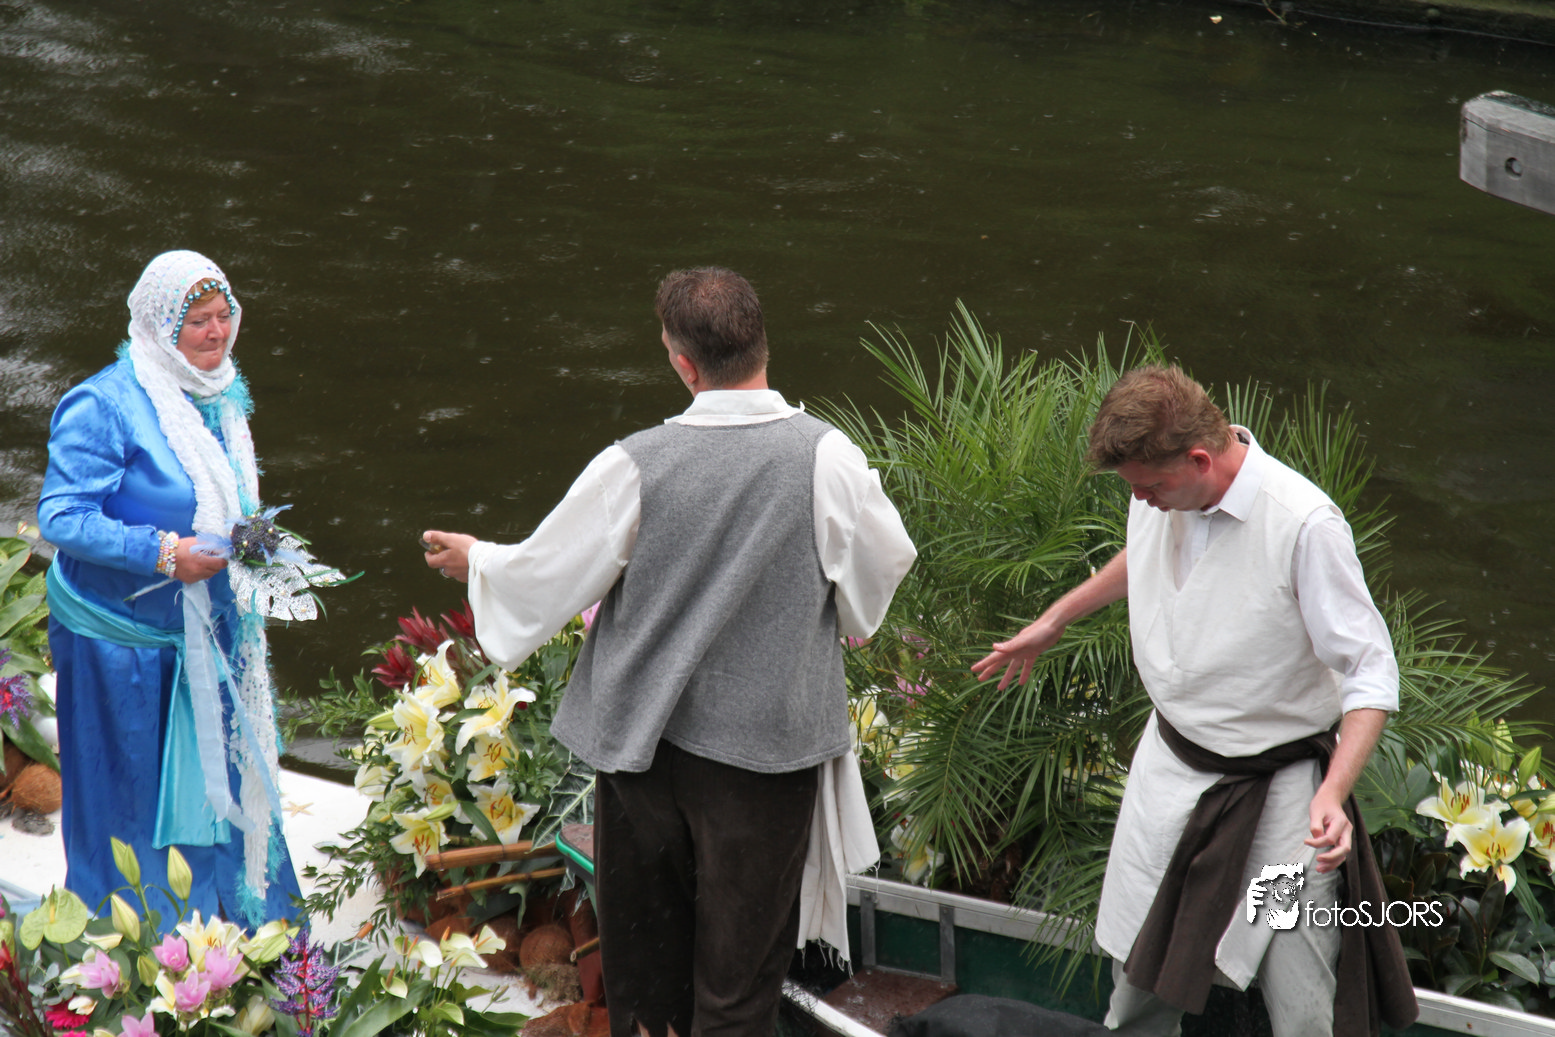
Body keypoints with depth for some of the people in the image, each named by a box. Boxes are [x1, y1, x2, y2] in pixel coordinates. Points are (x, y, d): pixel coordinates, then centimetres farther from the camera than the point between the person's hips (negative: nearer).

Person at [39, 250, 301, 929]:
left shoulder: (222, 394, 7)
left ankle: (244, 917, 30)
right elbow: (59, 519, -21)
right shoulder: (104, 405, -19)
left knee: (224, 782, 15)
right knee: (137, 796, 5)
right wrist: (163, 553, -26)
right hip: (126, 640, -7)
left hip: (211, 630, 7)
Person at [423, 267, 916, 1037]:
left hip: (643, 738, 1)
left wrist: (476, 561, 18)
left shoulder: (633, 466, -15)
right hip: (766, 738, -1)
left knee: (645, 927, 19)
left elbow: (545, 575, -3)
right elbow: (883, 563, 0)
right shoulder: (825, 456, -15)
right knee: (742, 941, 11)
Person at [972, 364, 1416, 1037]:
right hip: (1170, 763, 6)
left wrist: (1334, 793, -32)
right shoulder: (1159, 493, -6)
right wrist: (1053, 621, 29)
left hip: (1276, 787, -6)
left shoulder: (1304, 525, -26)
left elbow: (1371, 672, -20)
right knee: (1138, 972, 15)